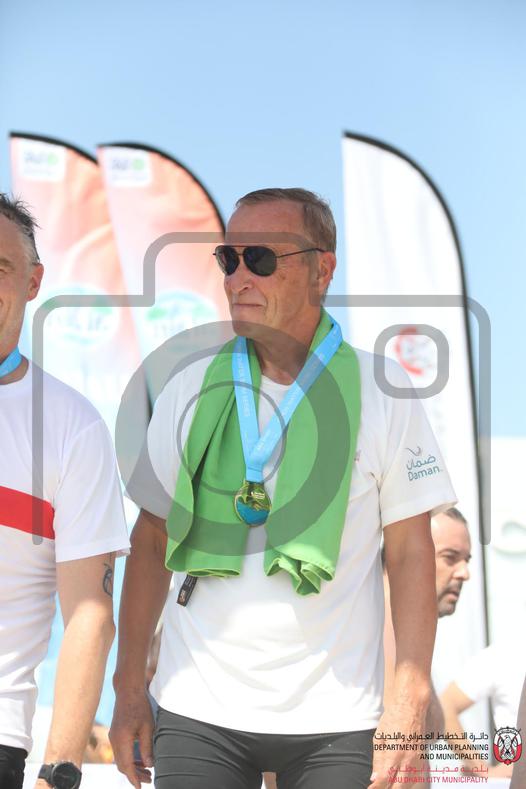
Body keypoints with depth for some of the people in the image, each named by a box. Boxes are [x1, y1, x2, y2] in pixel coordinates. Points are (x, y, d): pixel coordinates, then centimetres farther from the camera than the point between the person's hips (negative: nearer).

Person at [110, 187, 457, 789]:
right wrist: (129, 688, 4)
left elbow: (410, 553, 0)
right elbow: (150, 541, 9)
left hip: (335, 720, -1)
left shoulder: (382, 392, -1)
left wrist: (409, 705, -7)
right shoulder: (190, 390, 5)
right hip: (197, 711, 2)